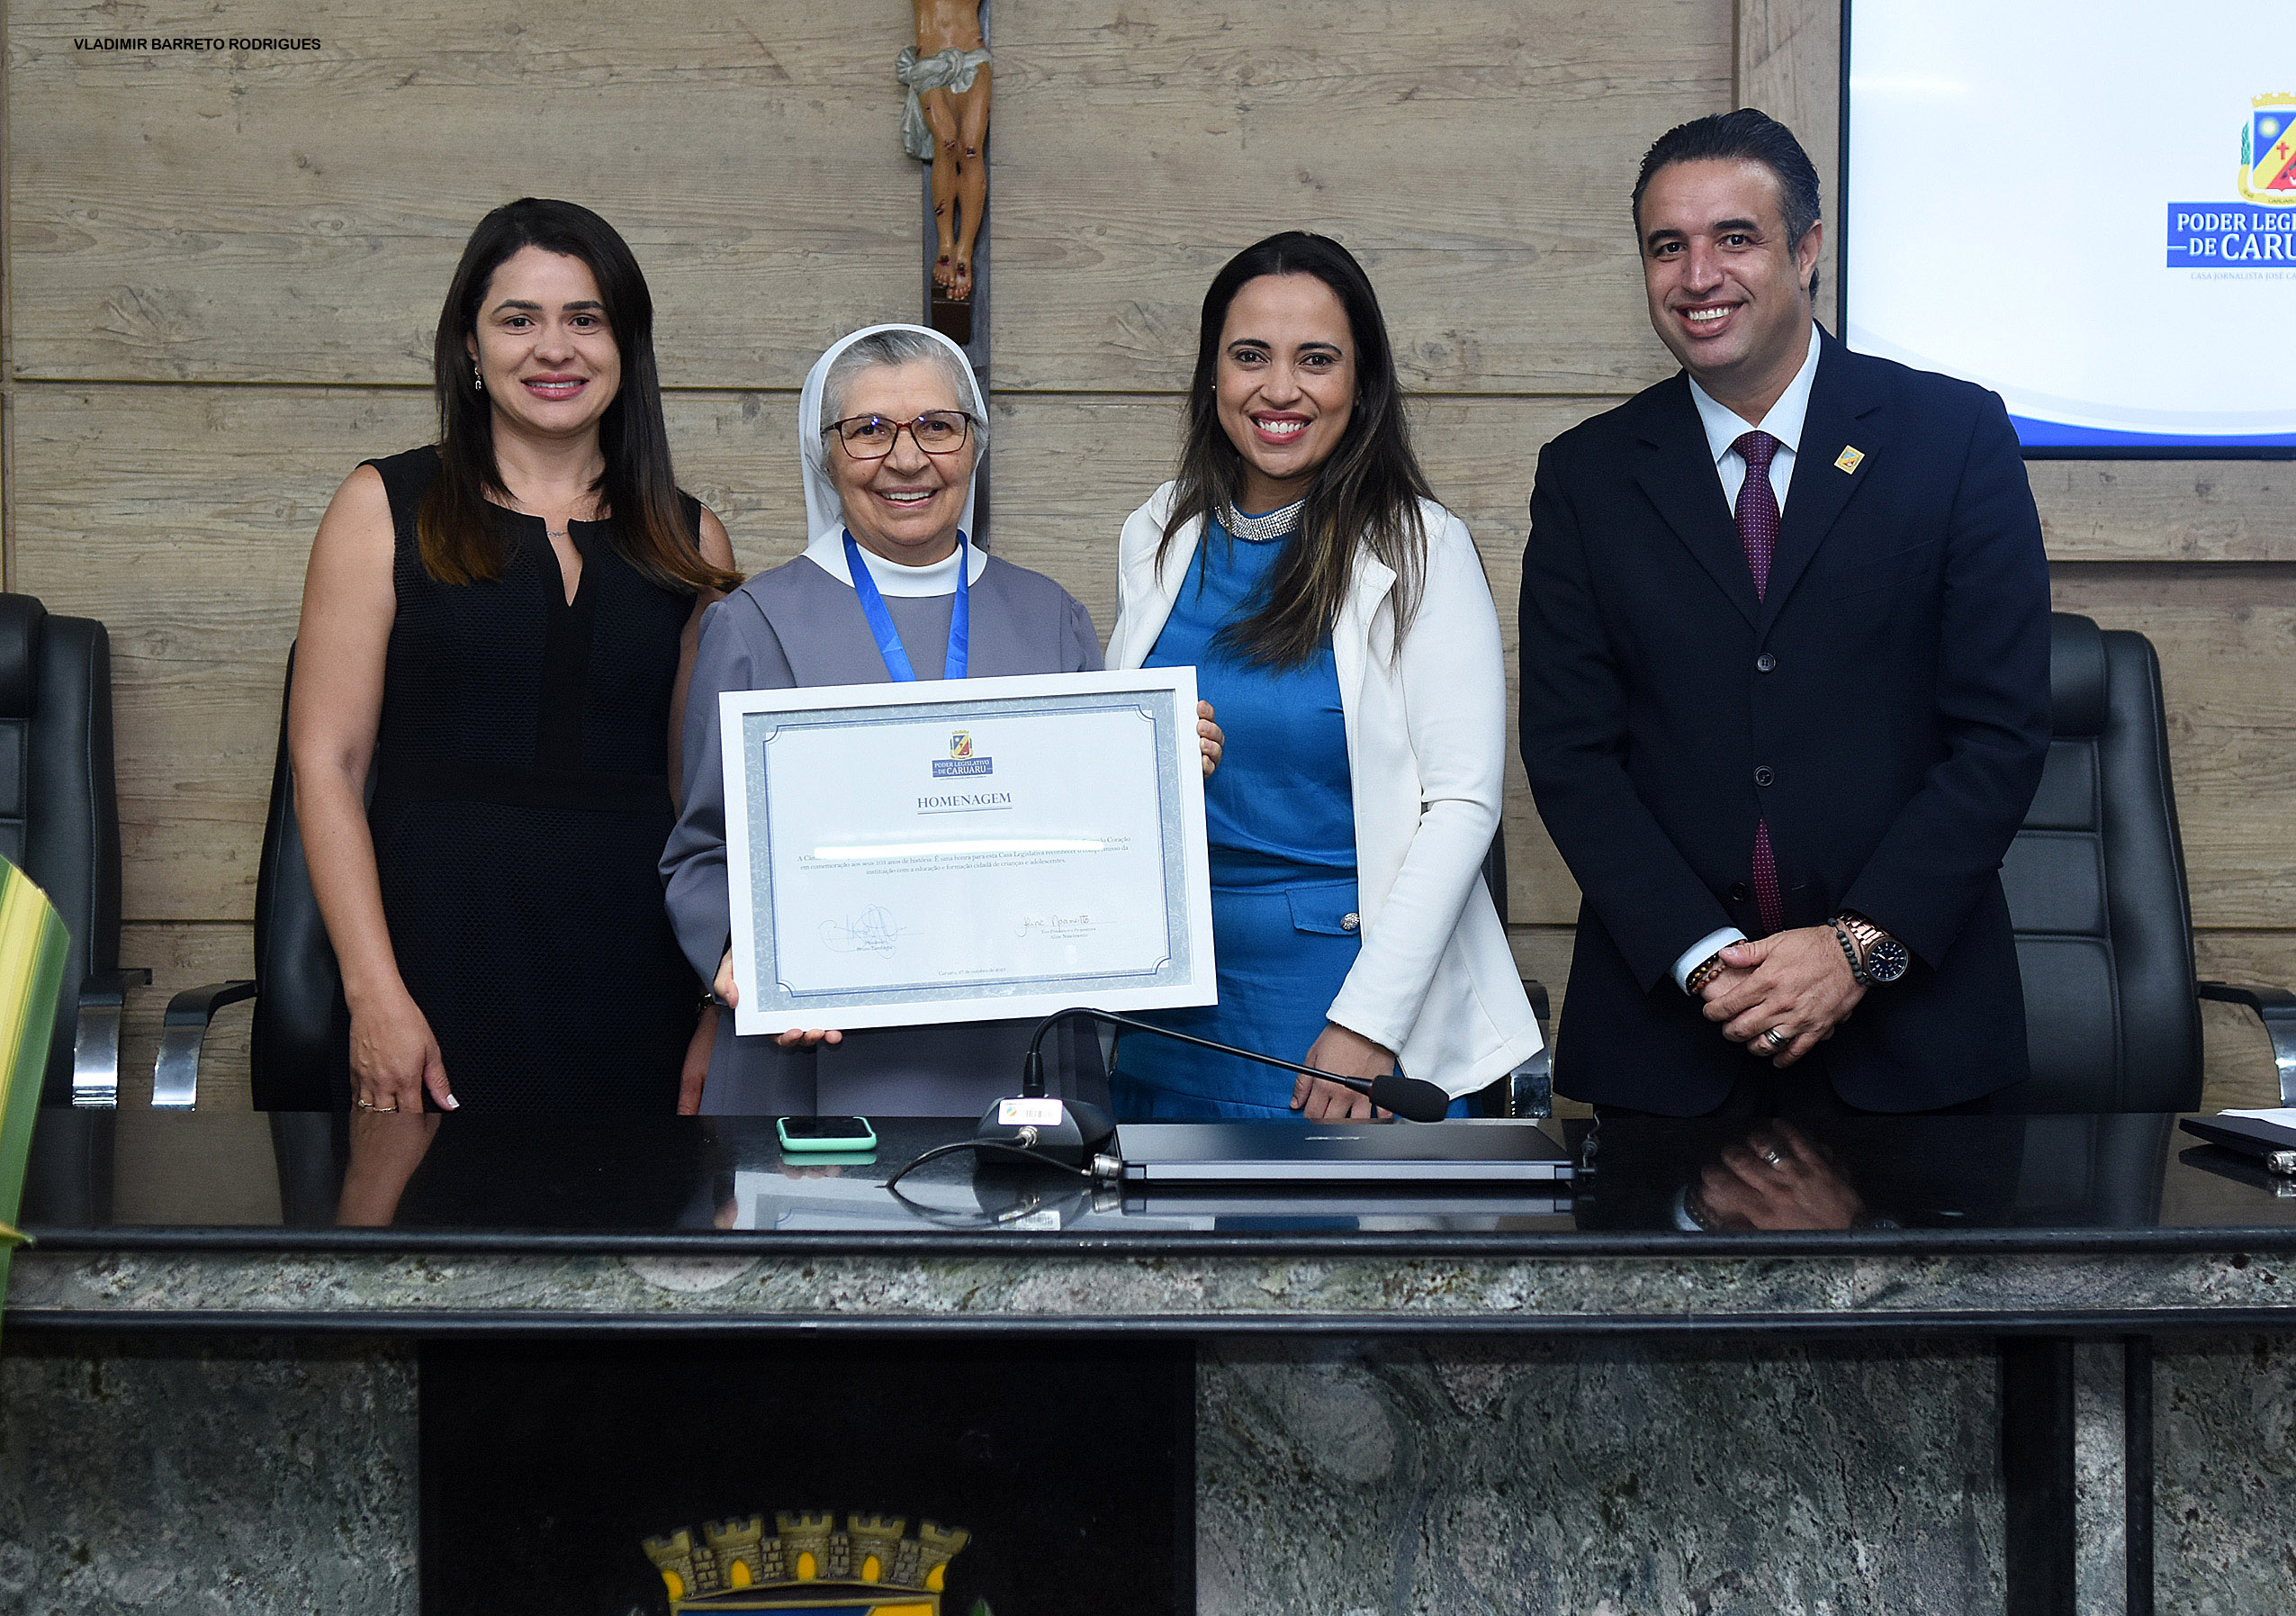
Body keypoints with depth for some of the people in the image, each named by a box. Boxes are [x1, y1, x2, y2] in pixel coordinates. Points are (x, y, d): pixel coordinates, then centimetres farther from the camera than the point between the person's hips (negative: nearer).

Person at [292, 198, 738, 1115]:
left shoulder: (689, 541, 10)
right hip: (443, 960, -2)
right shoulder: (386, 508, 4)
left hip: (633, 968, 2)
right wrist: (375, 991, -11)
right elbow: (326, 762, -2)